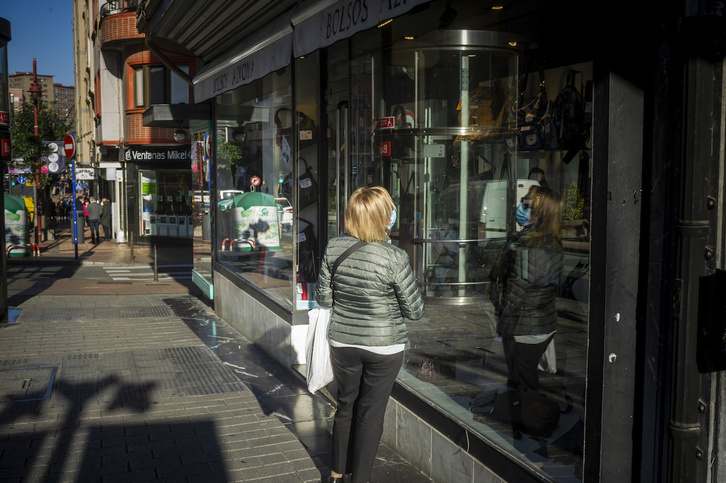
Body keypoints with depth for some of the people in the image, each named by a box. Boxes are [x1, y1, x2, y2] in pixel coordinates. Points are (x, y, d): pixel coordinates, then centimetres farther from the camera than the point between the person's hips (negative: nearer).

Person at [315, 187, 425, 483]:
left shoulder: (334, 247, -9)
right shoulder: (394, 258, -21)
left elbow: (323, 298, 0)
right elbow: (415, 311, -12)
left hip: (343, 342, 4)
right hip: (384, 347, -4)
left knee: (345, 406, 21)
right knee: (370, 414, 11)